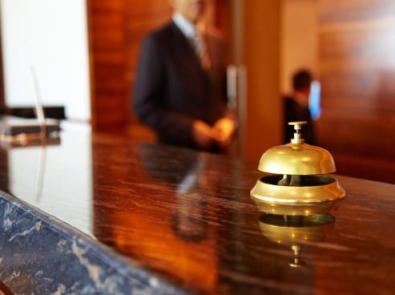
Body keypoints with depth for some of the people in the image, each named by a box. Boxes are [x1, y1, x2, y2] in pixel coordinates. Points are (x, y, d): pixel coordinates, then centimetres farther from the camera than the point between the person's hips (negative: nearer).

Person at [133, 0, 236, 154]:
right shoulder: (157, 41, -10)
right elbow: (143, 106, -12)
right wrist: (190, 129, -19)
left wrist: (228, 121, -4)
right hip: (176, 151, -5)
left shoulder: (215, 41, 9)